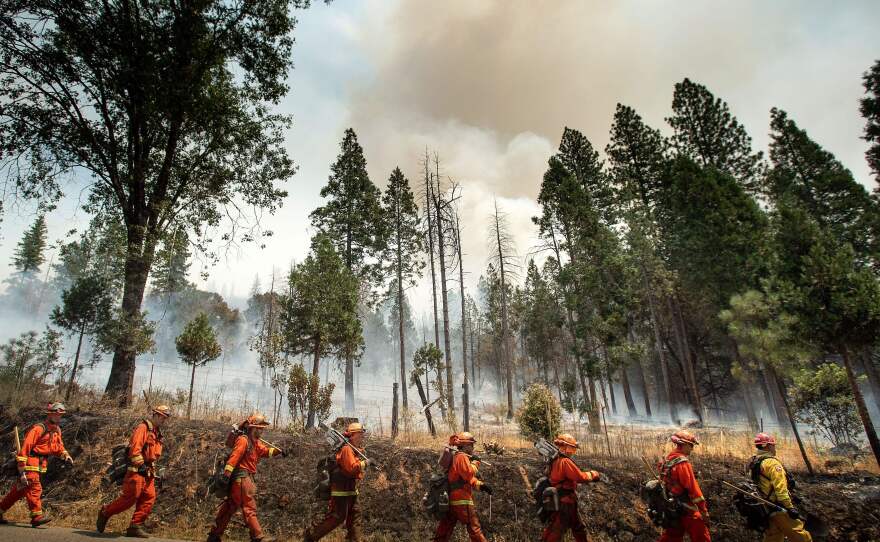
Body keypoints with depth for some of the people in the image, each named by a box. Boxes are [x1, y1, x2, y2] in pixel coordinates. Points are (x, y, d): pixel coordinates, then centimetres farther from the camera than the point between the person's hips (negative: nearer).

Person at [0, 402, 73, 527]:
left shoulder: (57, 430, 10)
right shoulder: (39, 428, -18)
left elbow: (58, 446, 18)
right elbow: (26, 447, -20)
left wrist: (65, 455, -2)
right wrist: (22, 469, -23)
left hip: (39, 465, 8)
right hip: (30, 464, -8)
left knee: (20, 489, 16)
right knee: (35, 488, -12)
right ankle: (37, 516, -10)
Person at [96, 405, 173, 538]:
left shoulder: (157, 433, 18)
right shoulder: (142, 428, -11)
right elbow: (135, 449, -20)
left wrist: (152, 470, 18)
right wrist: (141, 465, -20)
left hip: (148, 472, 9)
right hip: (137, 470, -9)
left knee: (149, 498, 2)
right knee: (130, 498, -6)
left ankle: (135, 527, 8)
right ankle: (104, 513, 18)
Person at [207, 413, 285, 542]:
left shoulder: (255, 442, 18)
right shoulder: (243, 440, -12)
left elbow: (265, 450, 11)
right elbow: (234, 456, -23)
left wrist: (278, 451, -5)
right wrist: (227, 471, -32)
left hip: (246, 477, 10)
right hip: (242, 477, -10)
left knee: (230, 507, 16)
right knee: (249, 507, -9)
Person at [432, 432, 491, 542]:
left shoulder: (455, 457, 20)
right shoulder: (462, 457, -12)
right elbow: (469, 474, -19)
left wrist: (480, 484, 11)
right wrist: (475, 462, -5)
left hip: (450, 500, 9)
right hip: (462, 500, -9)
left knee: (445, 528, 12)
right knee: (474, 527, 0)